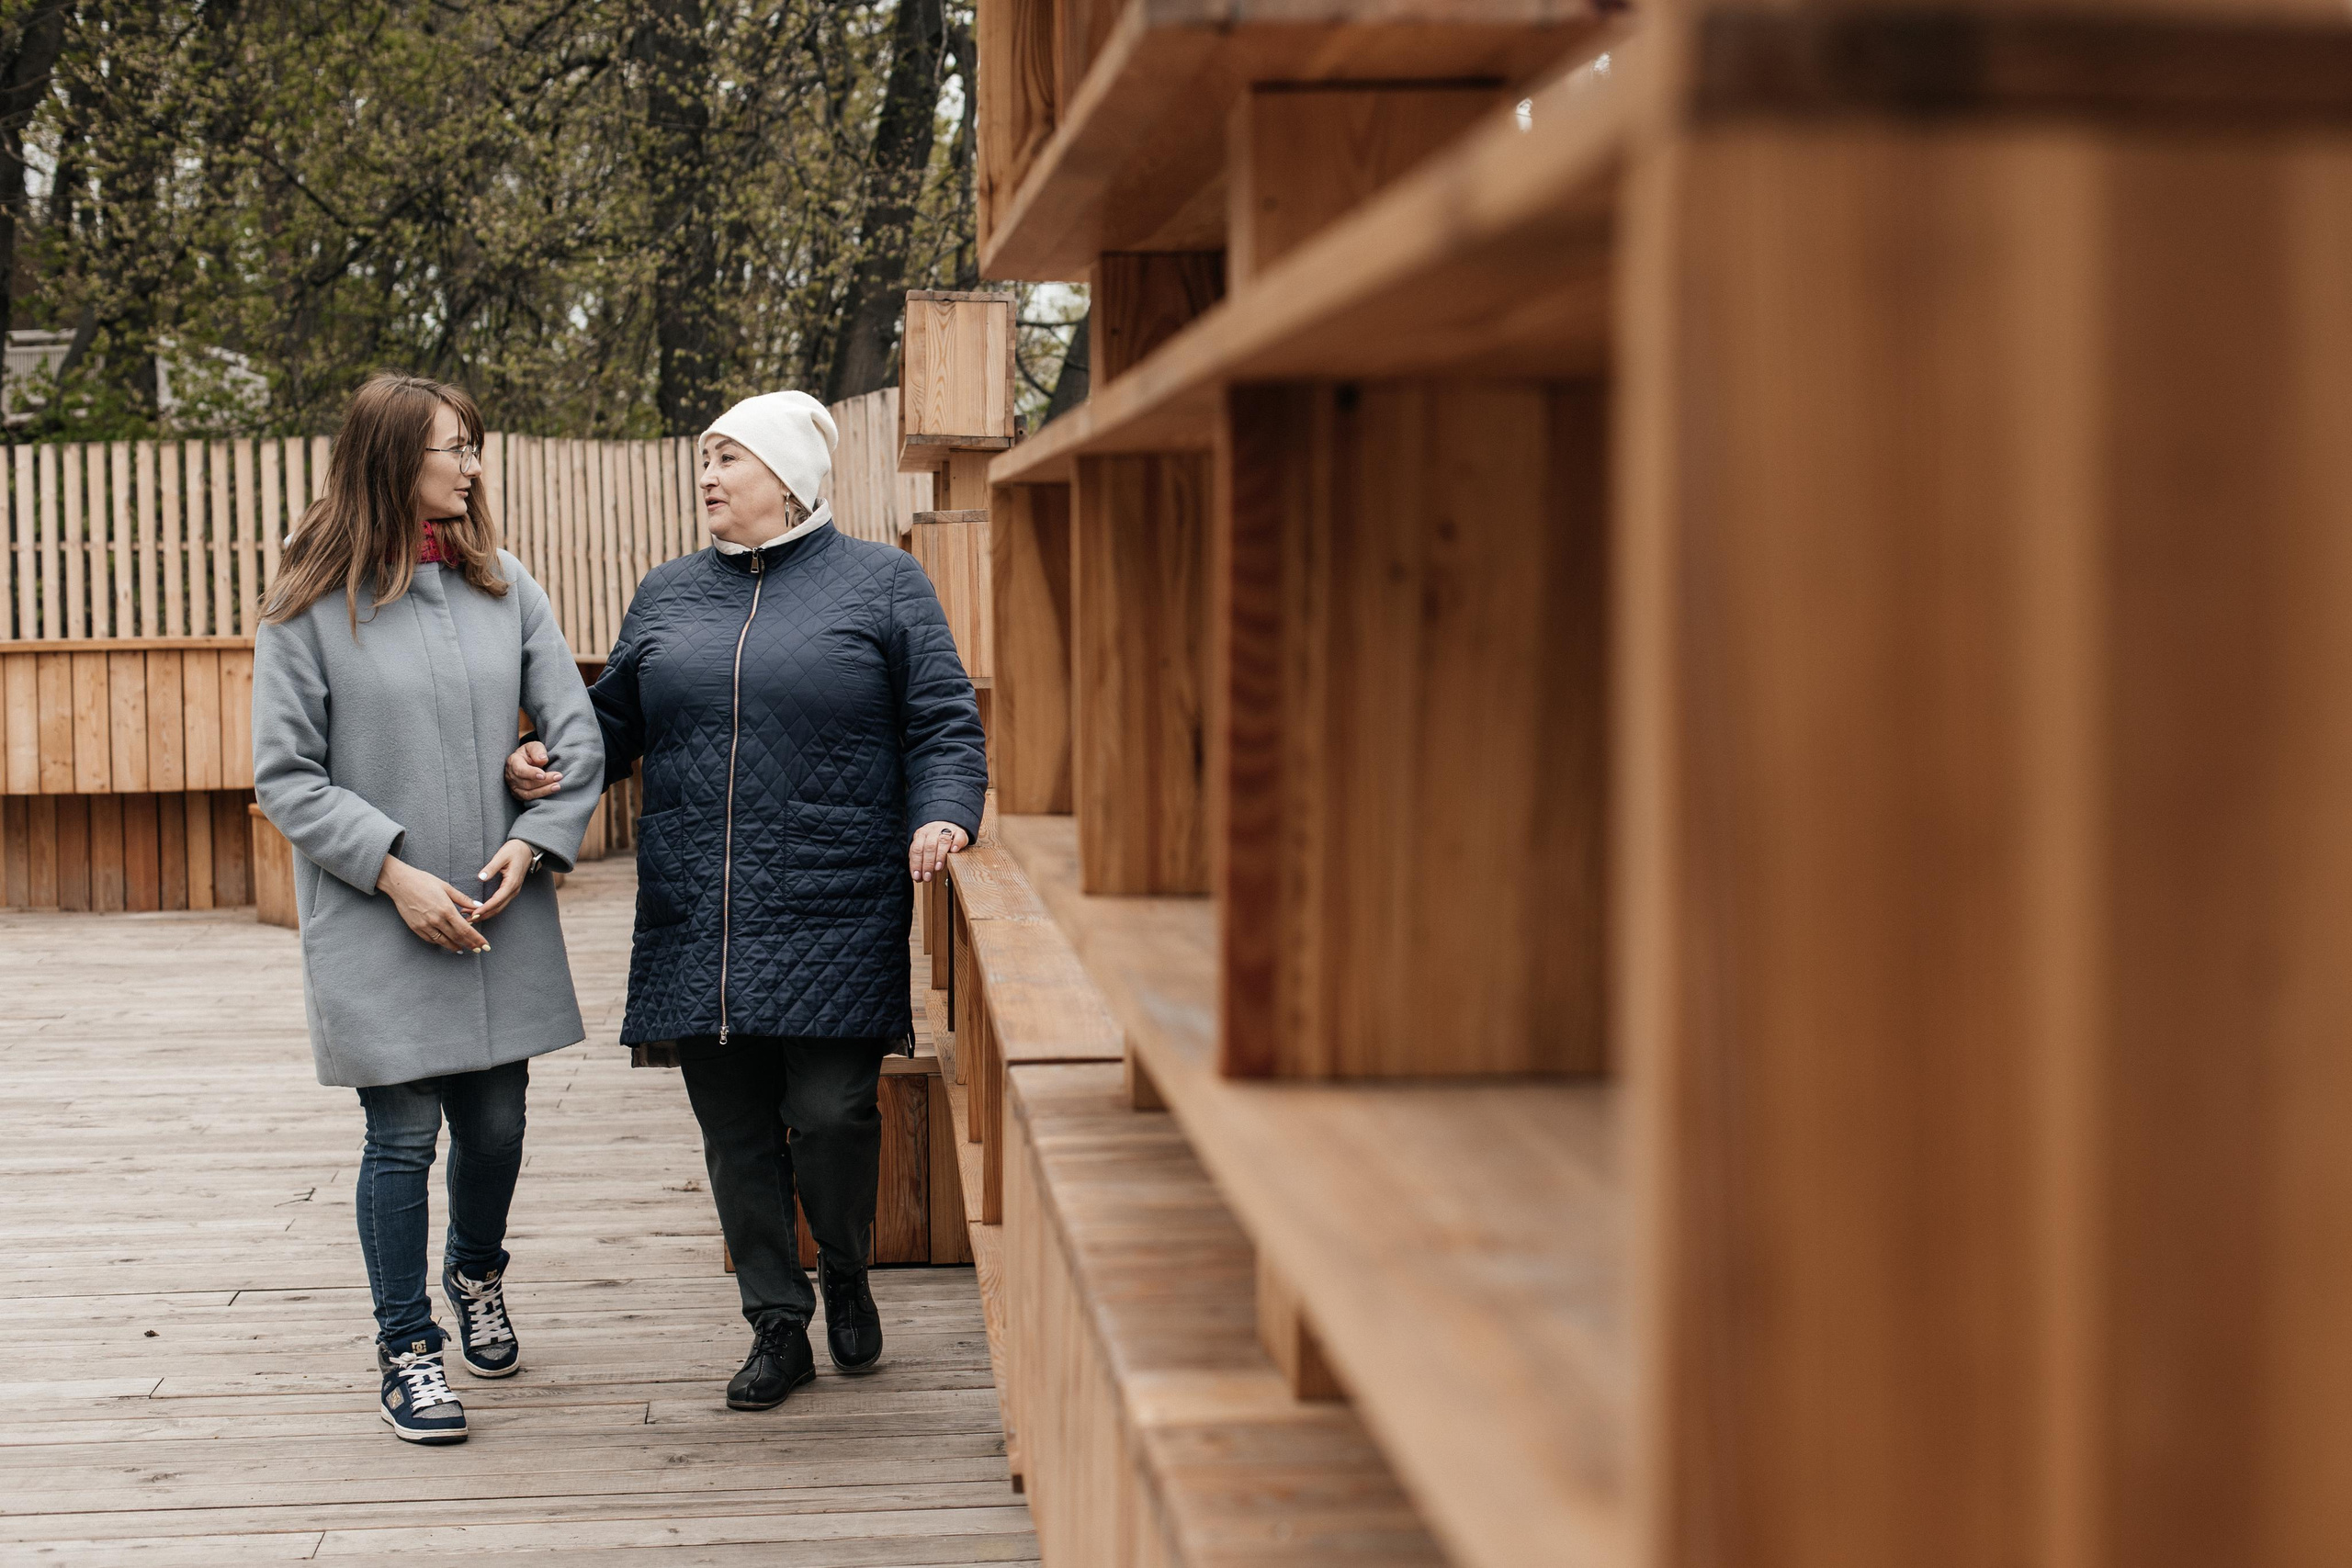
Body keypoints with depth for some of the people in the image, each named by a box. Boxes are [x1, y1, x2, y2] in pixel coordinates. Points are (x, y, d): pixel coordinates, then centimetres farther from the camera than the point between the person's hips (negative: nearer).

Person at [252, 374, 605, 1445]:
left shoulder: (503, 588, 5)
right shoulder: (311, 609, -5)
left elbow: (576, 733, 6)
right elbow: (286, 776, -6)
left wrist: (531, 842, -8)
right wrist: (395, 872, -14)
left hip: (502, 918, 4)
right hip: (377, 926, -4)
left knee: (496, 1122, 12)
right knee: (402, 1136, 0)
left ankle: (476, 1276, 42)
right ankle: (406, 1347, 18)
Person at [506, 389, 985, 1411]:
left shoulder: (881, 584, 4)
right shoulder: (667, 596, 16)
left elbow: (943, 724, 2)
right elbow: (615, 720, 21)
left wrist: (941, 818, -15)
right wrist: (545, 761, 2)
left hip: (836, 916, -4)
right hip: (698, 922, 4)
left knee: (831, 1112, -8)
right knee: (734, 1127, 6)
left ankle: (846, 1277, 21)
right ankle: (778, 1326, 20)